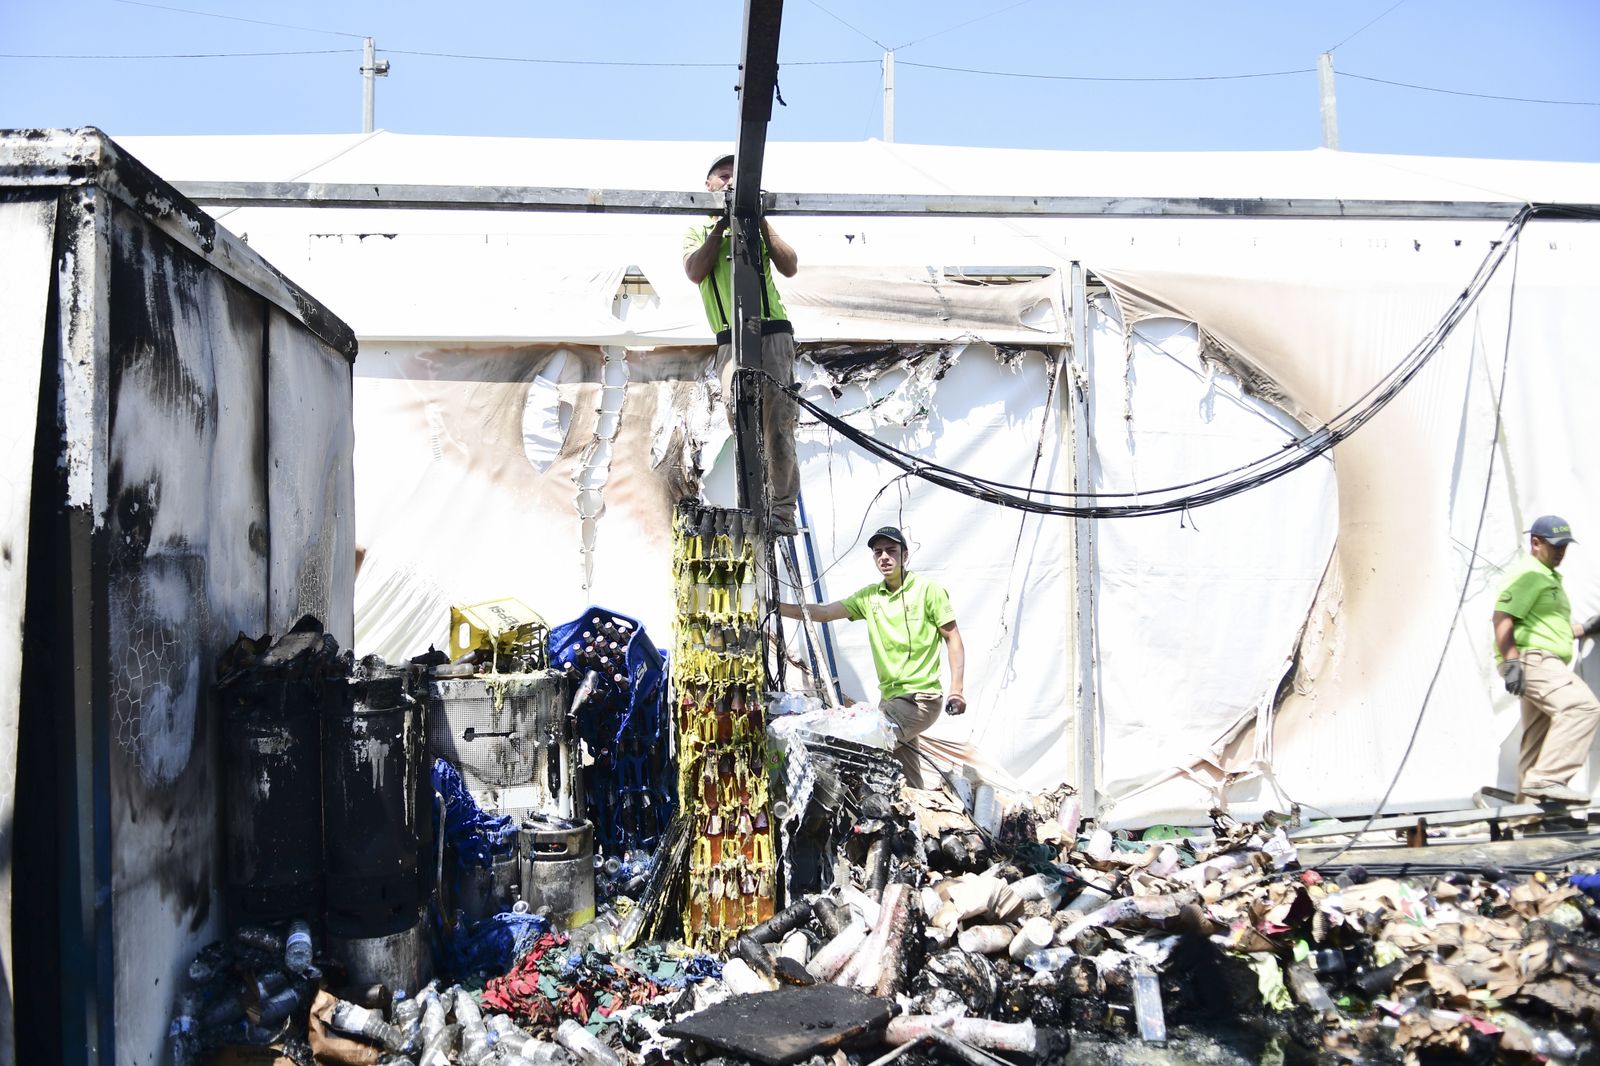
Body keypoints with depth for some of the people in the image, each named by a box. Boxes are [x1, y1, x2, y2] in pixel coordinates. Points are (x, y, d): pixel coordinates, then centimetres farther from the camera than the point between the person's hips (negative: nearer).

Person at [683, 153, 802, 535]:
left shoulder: (758, 227, 19)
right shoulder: (697, 231, 19)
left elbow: (790, 268, 5)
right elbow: (695, 272, -1)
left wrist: (762, 222, -1)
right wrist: (721, 225, -3)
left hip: (773, 331, 0)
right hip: (730, 339, 1)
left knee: (778, 423, -8)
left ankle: (783, 508, -5)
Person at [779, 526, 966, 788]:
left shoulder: (928, 589, -4)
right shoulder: (869, 596, 9)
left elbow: (953, 639, -3)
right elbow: (823, 613, 4)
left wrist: (956, 690, -12)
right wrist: (777, 608, -8)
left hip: (920, 698, -6)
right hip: (890, 698, 6)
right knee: (908, 784, 10)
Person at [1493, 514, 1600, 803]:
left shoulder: (1551, 578, 27)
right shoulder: (1527, 574, -7)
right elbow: (1502, 617, -18)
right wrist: (1511, 661, -27)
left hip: (1546, 665, 11)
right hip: (1532, 659, -11)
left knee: (1538, 743, 11)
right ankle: (1547, 778, -31)